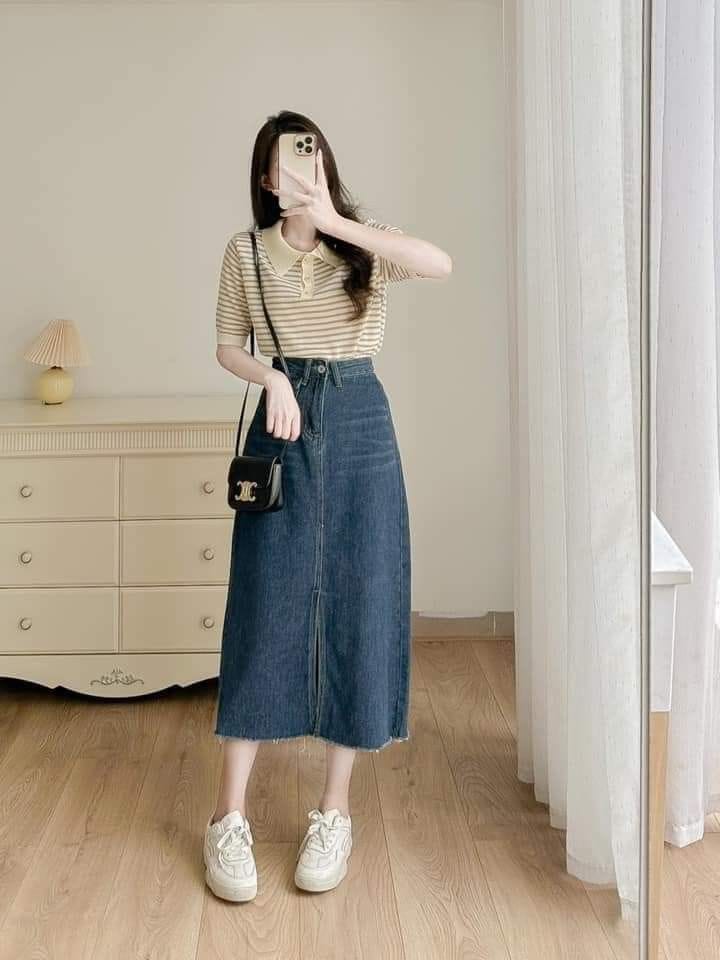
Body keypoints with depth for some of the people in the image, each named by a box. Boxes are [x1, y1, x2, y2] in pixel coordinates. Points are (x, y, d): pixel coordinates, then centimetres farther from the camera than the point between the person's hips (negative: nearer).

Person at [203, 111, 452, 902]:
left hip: (359, 426, 0)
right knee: (264, 609, -2)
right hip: (283, 426, 0)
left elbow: (441, 264, -18)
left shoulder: (364, 242, 2)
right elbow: (227, 348, 9)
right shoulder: (245, 252, 5)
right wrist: (270, 378, -11)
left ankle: (335, 811, 13)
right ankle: (229, 817, 7)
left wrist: (337, 222, -21)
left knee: (357, 603, 1)